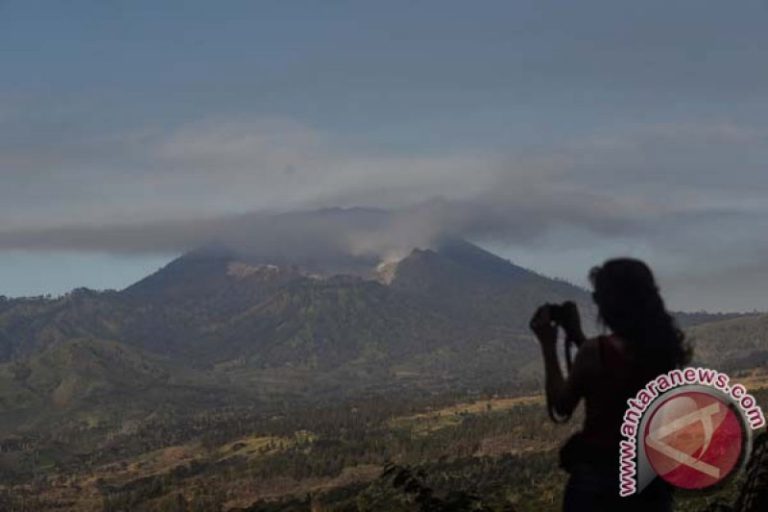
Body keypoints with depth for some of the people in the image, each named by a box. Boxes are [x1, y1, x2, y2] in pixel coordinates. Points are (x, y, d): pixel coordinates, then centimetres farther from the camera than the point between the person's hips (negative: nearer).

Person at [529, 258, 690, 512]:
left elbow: (560, 407, -2)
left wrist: (548, 345, 3)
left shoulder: (596, 351, -14)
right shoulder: (664, 350, 2)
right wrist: (578, 337, 22)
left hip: (599, 476, -5)